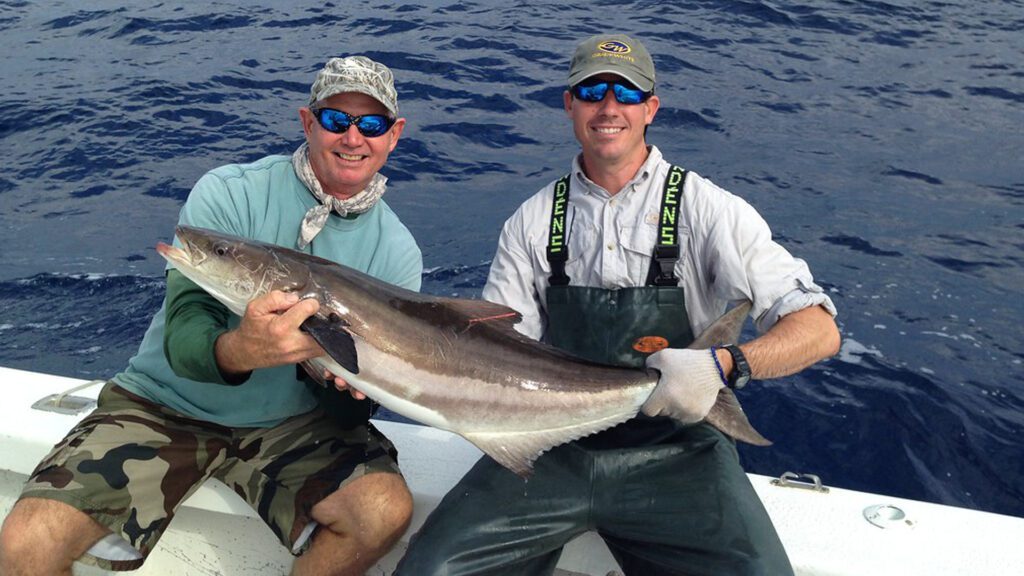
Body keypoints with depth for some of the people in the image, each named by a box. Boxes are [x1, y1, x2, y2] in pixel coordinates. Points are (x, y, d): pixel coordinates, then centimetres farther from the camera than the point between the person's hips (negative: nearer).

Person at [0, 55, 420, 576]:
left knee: (387, 509, -26)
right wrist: (239, 351, -43)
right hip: (166, 406, -1)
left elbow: (354, 407, -4)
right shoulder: (227, 195, -11)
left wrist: (331, 369, -28)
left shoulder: (397, 253, -4)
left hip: (291, 424, 2)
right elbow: (182, 342, -20)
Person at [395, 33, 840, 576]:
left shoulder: (707, 210, -4)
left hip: (674, 452, -2)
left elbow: (818, 330, -10)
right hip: (555, 446, 2)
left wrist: (723, 364, -28)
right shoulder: (532, 222, 6)